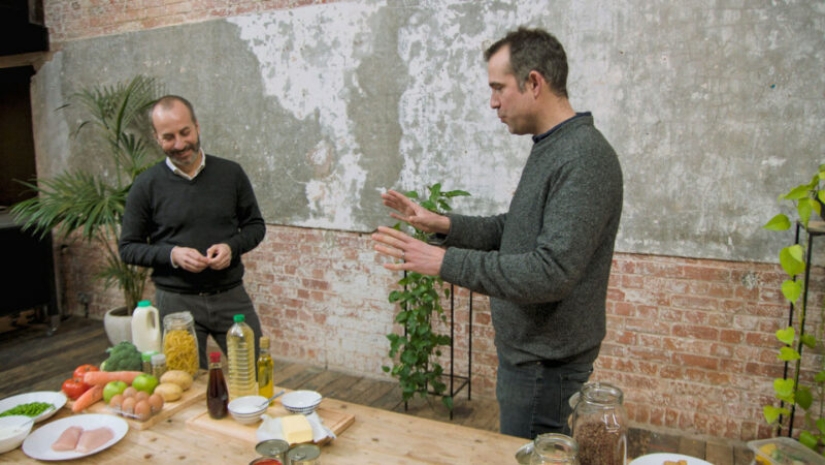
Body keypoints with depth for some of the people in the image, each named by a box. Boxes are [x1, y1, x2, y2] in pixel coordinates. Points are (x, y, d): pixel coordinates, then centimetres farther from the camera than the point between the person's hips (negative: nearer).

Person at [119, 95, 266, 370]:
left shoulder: (231, 174, 2)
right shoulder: (146, 186, -1)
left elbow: (255, 225, 9)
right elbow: (128, 248, 3)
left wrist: (232, 247, -11)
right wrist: (172, 254, -15)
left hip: (231, 295, 1)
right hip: (176, 301, -1)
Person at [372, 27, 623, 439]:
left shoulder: (585, 158, -23)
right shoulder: (549, 148, 8)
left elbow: (551, 272, -29)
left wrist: (446, 262, -27)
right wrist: (444, 226, 2)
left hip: (545, 363, -9)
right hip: (527, 350, 9)